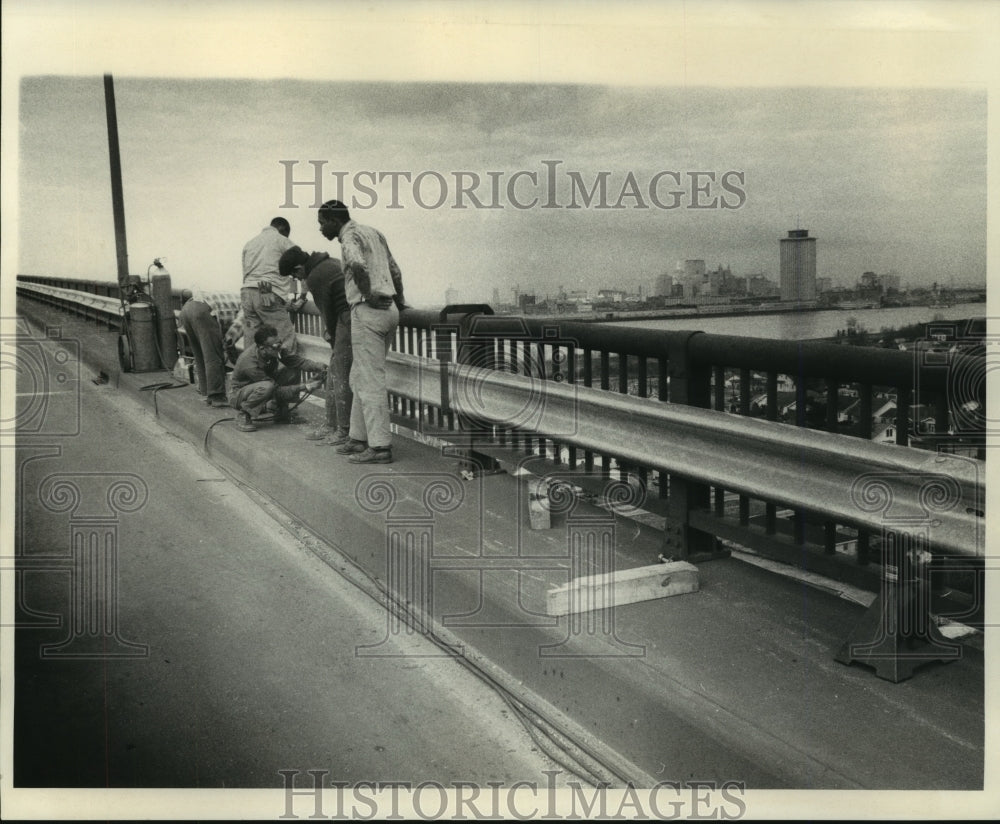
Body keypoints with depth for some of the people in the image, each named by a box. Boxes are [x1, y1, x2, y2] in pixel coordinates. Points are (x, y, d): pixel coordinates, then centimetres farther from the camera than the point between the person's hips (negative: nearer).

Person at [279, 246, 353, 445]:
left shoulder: (316, 278, -13)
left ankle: (344, 430, -2)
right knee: (334, 374, 14)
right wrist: (330, 330, 13)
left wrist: (333, 338, 4)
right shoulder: (329, 262, 17)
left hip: (348, 318, -10)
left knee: (341, 376, -6)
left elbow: (327, 311, -9)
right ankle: (331, 425, 21)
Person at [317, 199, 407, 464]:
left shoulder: (350, 235, -8)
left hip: (368, 311, -9)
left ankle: (380, 445, -7)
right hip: (389, 309, 9)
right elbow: (395, 271, 23)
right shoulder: (374, 233, 20)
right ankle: (359, 437, 21)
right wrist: (399, 301, 23)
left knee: (370, 380, -7)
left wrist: (369, 294, -18)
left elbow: (358, 265, -29)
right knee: (359, 377, 17)